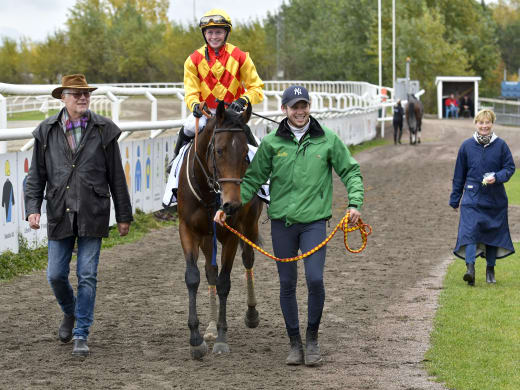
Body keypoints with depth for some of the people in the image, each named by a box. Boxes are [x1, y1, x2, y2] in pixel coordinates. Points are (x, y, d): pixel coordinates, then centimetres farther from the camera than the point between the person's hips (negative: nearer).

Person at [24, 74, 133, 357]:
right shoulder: (47, 132, 3)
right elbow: (36, 174, 6)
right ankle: (70, 312, 35)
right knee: (56, 275, 4)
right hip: (60, 215, 2)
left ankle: (81, 335, 5)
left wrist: (123, 215, 5)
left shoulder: (104, 130, 1)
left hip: (93, 214, -1)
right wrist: (33, 208, -7)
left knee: (87, 275, -2)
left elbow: (116, 176, 4)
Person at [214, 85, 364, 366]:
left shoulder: (328, 140, 1)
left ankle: (312, 338, 8)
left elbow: (351, 171, 6)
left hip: (314, 220, -1)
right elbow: (252, 180, 6)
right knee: (287, 284, 6)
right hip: (282, 221, 2)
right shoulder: (271, 143, 2)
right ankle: (295, 343, 20)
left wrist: (354, 203, -9)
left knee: (315, 279, -13)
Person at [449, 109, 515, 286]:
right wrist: (455, 198, 10)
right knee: (469, 231, -17)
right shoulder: (467, 146, 1)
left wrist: (497, 177, -18)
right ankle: (470, 268, -25)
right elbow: (459, 175, 8)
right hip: (472, 198, -1)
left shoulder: (500, 145, -1)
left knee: (494, 233, 8)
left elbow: (510, 167, 3)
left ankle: (490, 269, 23)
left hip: (495, 198, 1)